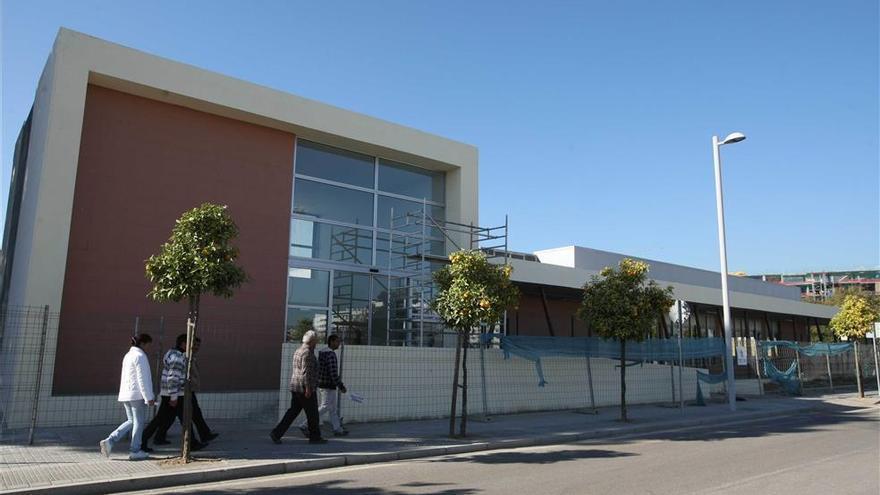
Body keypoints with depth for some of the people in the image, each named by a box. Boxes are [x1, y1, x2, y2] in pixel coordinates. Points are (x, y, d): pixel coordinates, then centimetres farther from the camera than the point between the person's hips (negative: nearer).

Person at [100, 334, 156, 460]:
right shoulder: (140, 356, -14)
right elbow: (142, 379, -18)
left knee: (131, 421, 17)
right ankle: (135, 451, 10)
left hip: (125, 394, 9)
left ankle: (109, 441, 5)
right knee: (139, 422, 3)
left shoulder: (128, 355, 15)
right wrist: (149, 397, -15)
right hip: (137, 394, -8)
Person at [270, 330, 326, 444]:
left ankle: (276, 433, 2)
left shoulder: (298, 351, 14)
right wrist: (308, 388, -23)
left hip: (296, 387, 9)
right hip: (305, 388, -9)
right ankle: (315, 437, 14)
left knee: (293, 412, 9)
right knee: (312, 413, 3)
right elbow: (306, 371, -22)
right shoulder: (308, 352, -16)